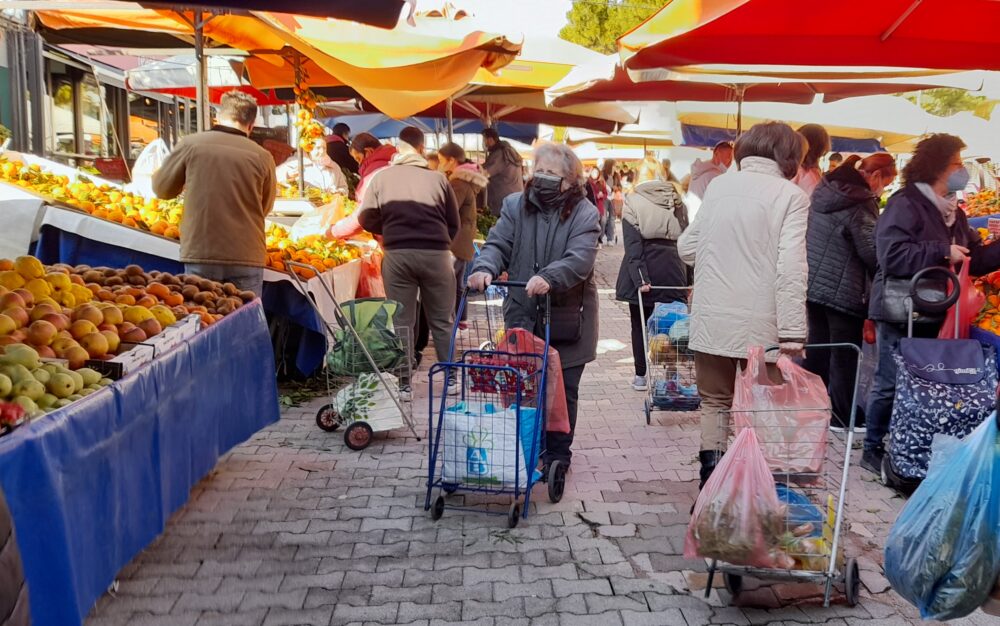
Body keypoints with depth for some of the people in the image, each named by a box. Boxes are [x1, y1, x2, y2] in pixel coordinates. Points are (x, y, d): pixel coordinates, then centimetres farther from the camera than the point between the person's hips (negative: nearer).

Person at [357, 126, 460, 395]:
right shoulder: (437, 178, 9)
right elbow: (454, 223, 10)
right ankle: (451, 378, 15)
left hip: (397, 255, 0)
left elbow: (366, 218, 8)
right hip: (435, 253, 0)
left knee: (401, 322, 8)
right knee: (442, 320, 12)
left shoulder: (381, 177, 9)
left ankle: (404, 383, 9)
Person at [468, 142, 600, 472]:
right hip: (522, 317, 3)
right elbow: (498, 244, -2)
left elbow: (580, 258, -20)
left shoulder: (584, 214, -6)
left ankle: (557, 456, 22)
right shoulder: (516, 205, 6)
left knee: (562, 391, 8)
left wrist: (548, 277, -38)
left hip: (566, 319, -2)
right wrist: (485, 268, -25)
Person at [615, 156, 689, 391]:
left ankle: (641, 375, 12)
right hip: (672, 272, 3)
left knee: (640, 325, 9)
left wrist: (638, 277, -17)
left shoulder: (633, 203, -3)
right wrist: (687, 278, 5)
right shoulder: (677, 202, 8)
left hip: (645, 270, -2)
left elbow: (632, 245, -13)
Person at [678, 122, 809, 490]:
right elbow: (791, 267, -14)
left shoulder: (718, 186, 6)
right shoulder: (791, 196, -6)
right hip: (761, 325, -3)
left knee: (715, 403, 14)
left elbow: (686, 248, 10)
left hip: (712, 319, 3)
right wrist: (793, 331, -14)